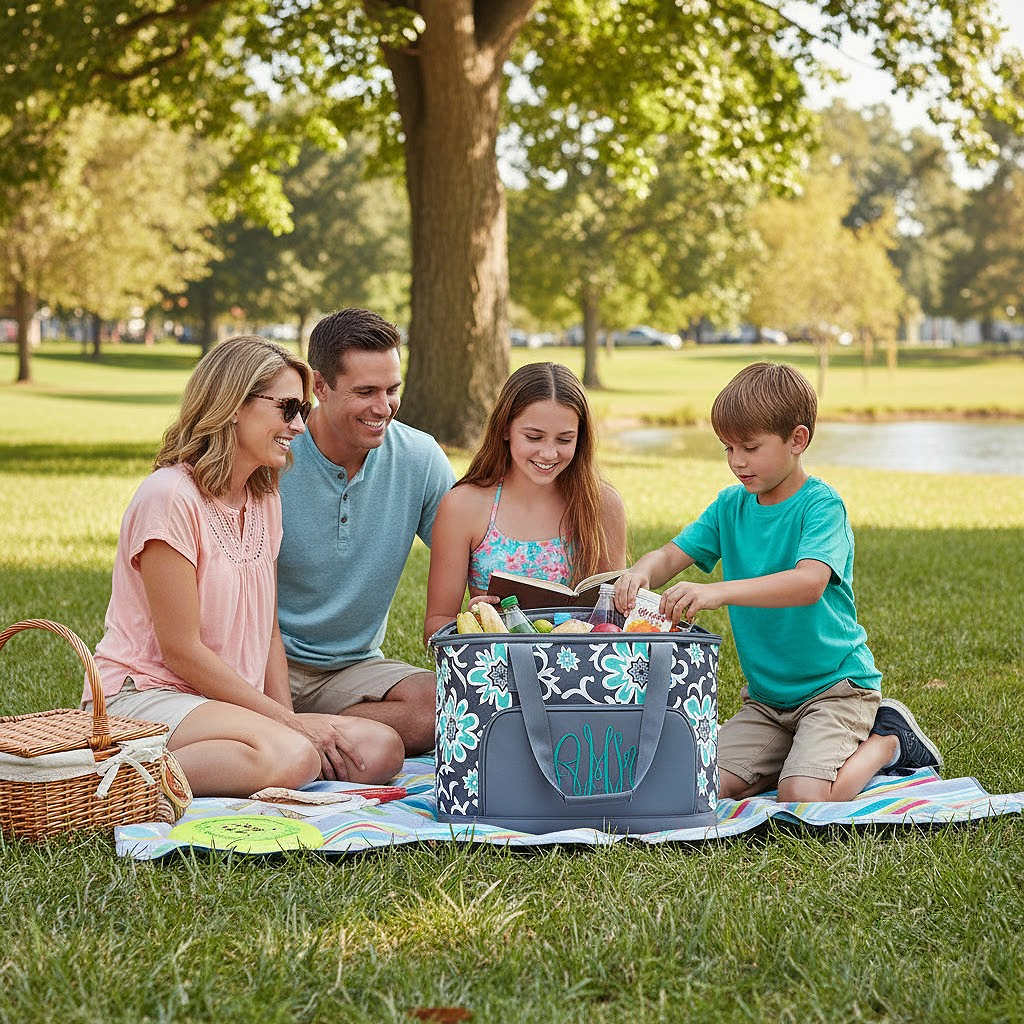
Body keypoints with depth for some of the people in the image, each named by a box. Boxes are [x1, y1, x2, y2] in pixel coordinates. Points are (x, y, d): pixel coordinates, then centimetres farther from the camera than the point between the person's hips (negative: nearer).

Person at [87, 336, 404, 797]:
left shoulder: (265, 501, 13)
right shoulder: (170, 496, -14)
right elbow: (180, 650, -15)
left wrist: (288, 717, -5)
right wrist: (288, 722, -13)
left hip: (232, 702, 9)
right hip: (143, 694, -9)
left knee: (380, 750, -12)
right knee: (291, 757, -35)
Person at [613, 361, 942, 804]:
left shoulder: (821, 505, -16)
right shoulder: (731, 505, 4)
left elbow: (809, 583, -33)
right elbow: (672, 554, 0)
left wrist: (721, 591, -47)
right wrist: (642, 572, -26)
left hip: (835, 687, -6)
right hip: (765, 696, 6)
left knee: (802, 797, -25)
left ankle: (887, 741, 4)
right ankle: (806, 748, 12)